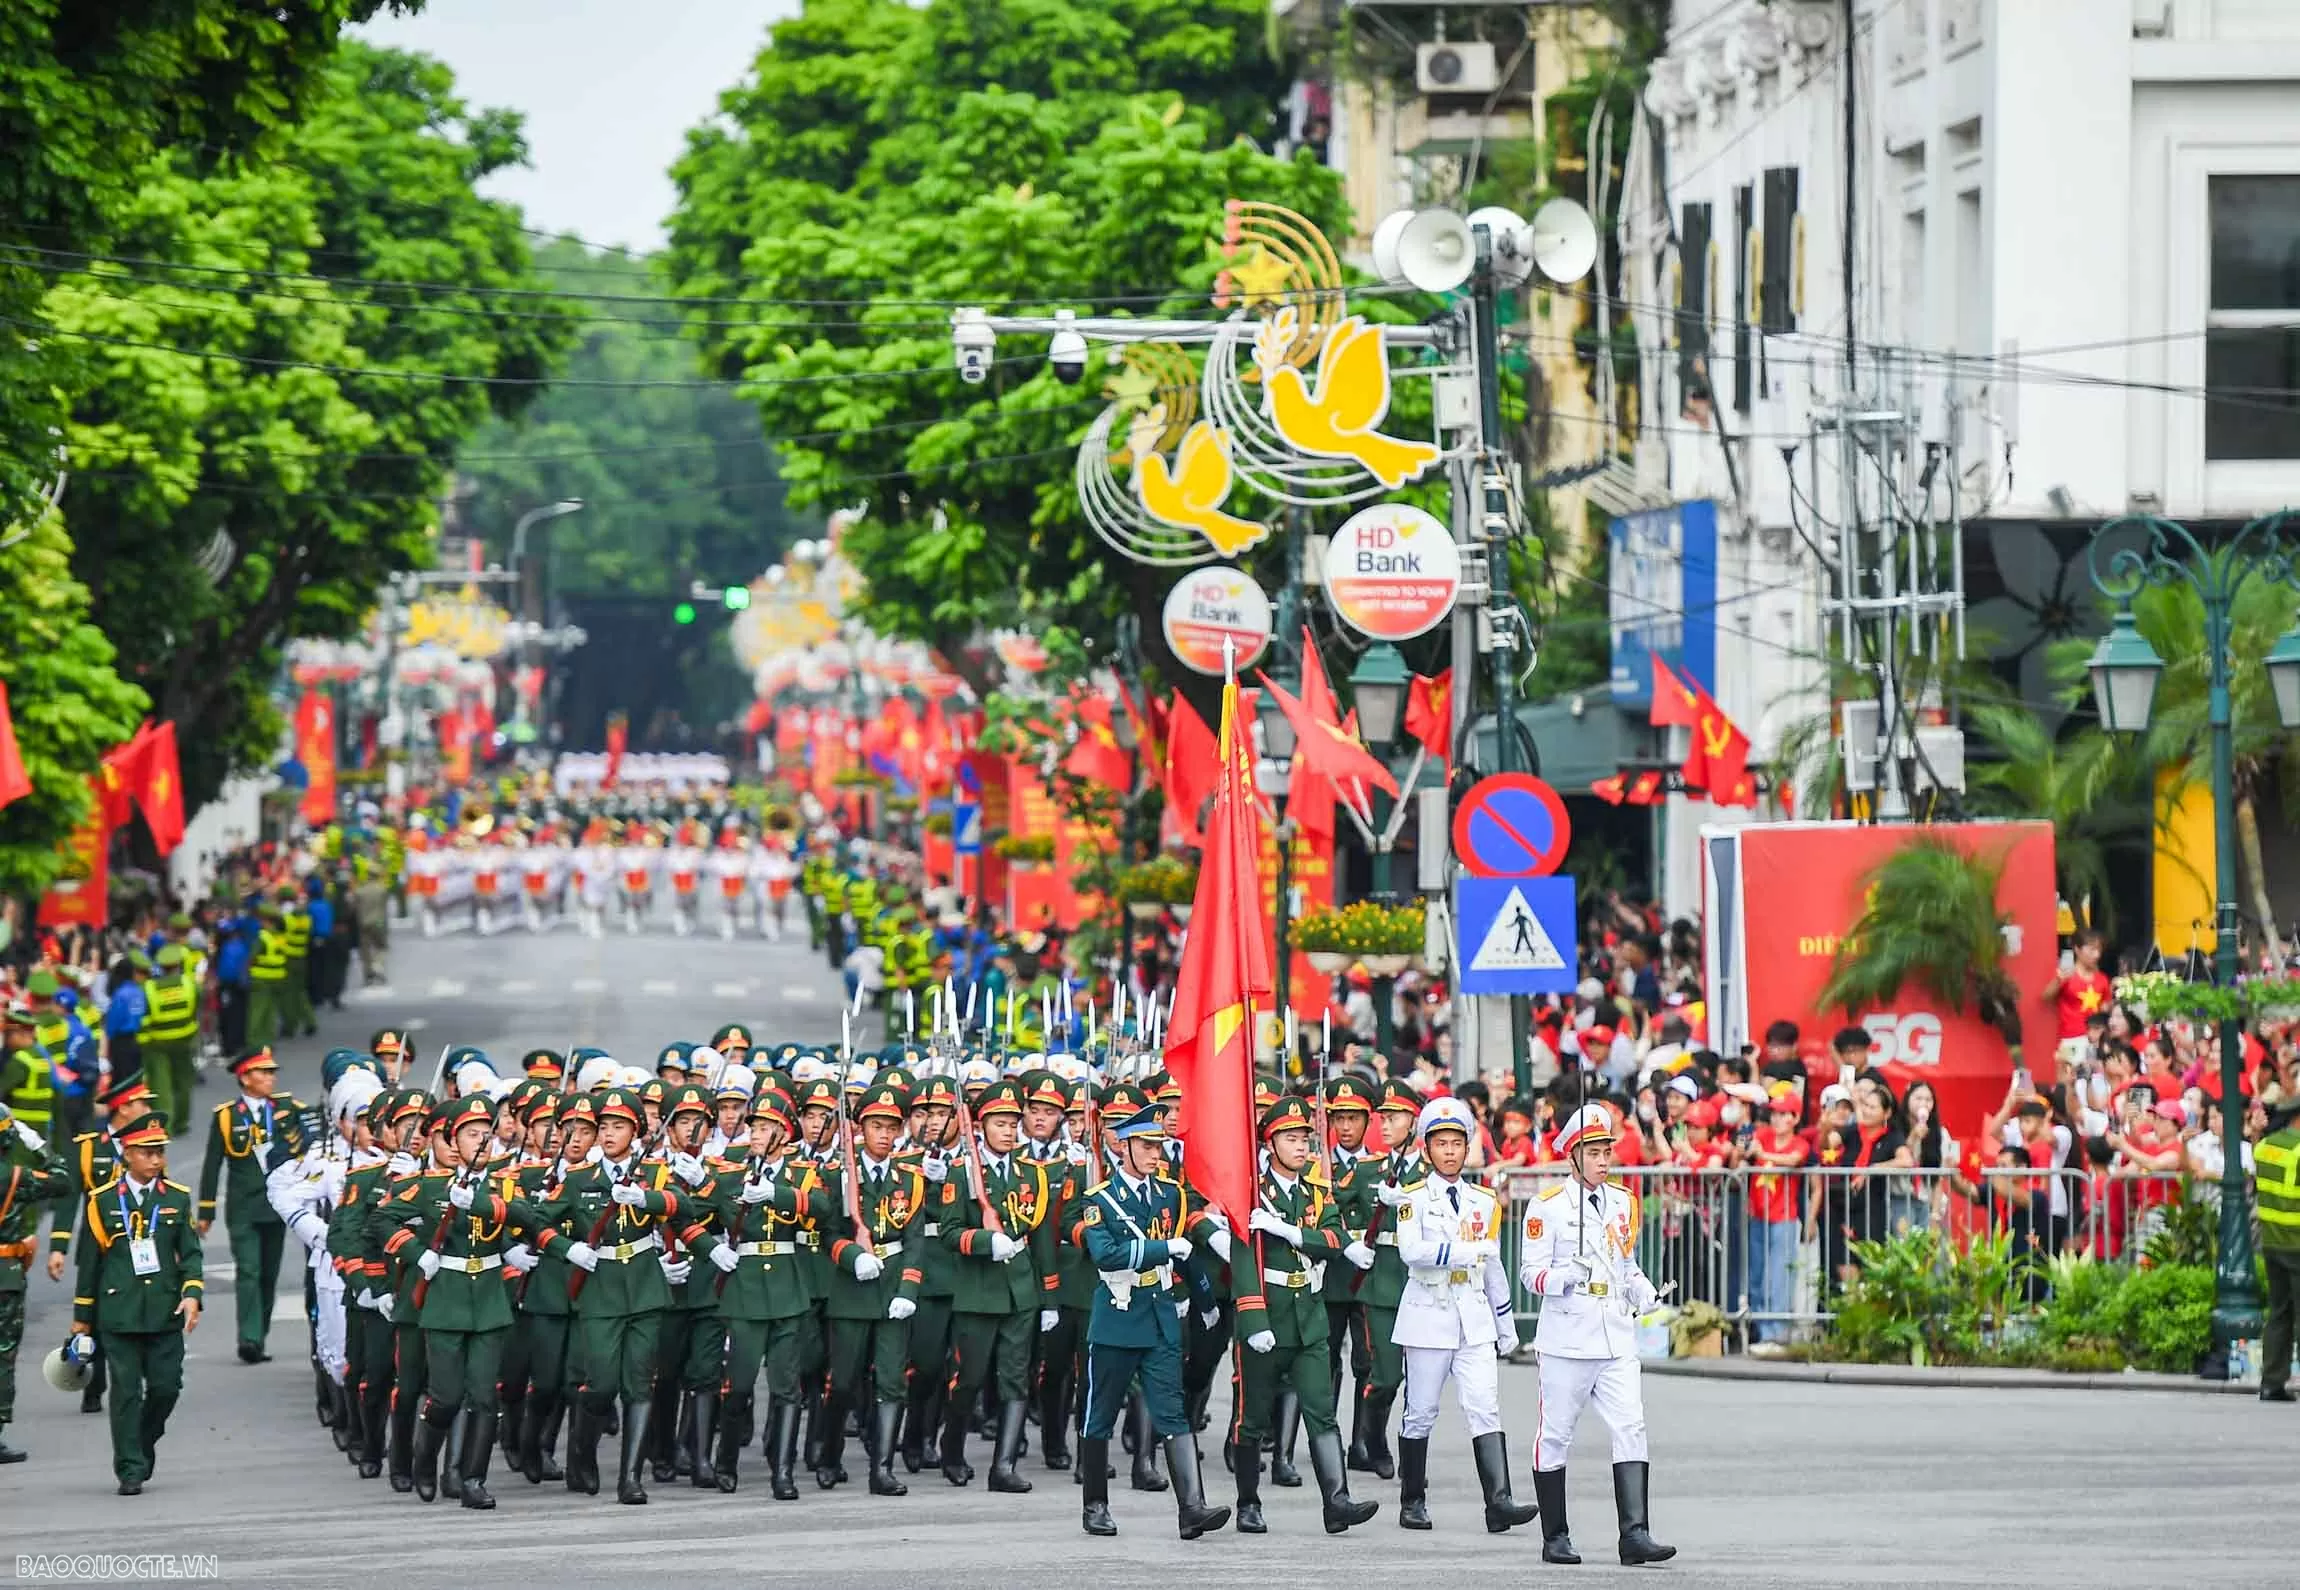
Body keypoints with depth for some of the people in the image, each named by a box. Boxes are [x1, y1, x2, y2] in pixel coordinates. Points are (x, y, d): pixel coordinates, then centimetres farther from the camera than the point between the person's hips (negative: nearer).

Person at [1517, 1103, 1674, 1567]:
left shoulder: (1623, 1202, 13)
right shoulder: (1547, 1206, -4)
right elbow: (1531, 1273, -6)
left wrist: (1645, 1293, 4)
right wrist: (1567, 1276, -25)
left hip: (1617, 1340, 4)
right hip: (1567, 1338, -4)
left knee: (1630, 1429, -8)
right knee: (1556, 1436, 4)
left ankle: (1635, 1534, -14)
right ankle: (1555, 1537, 15)